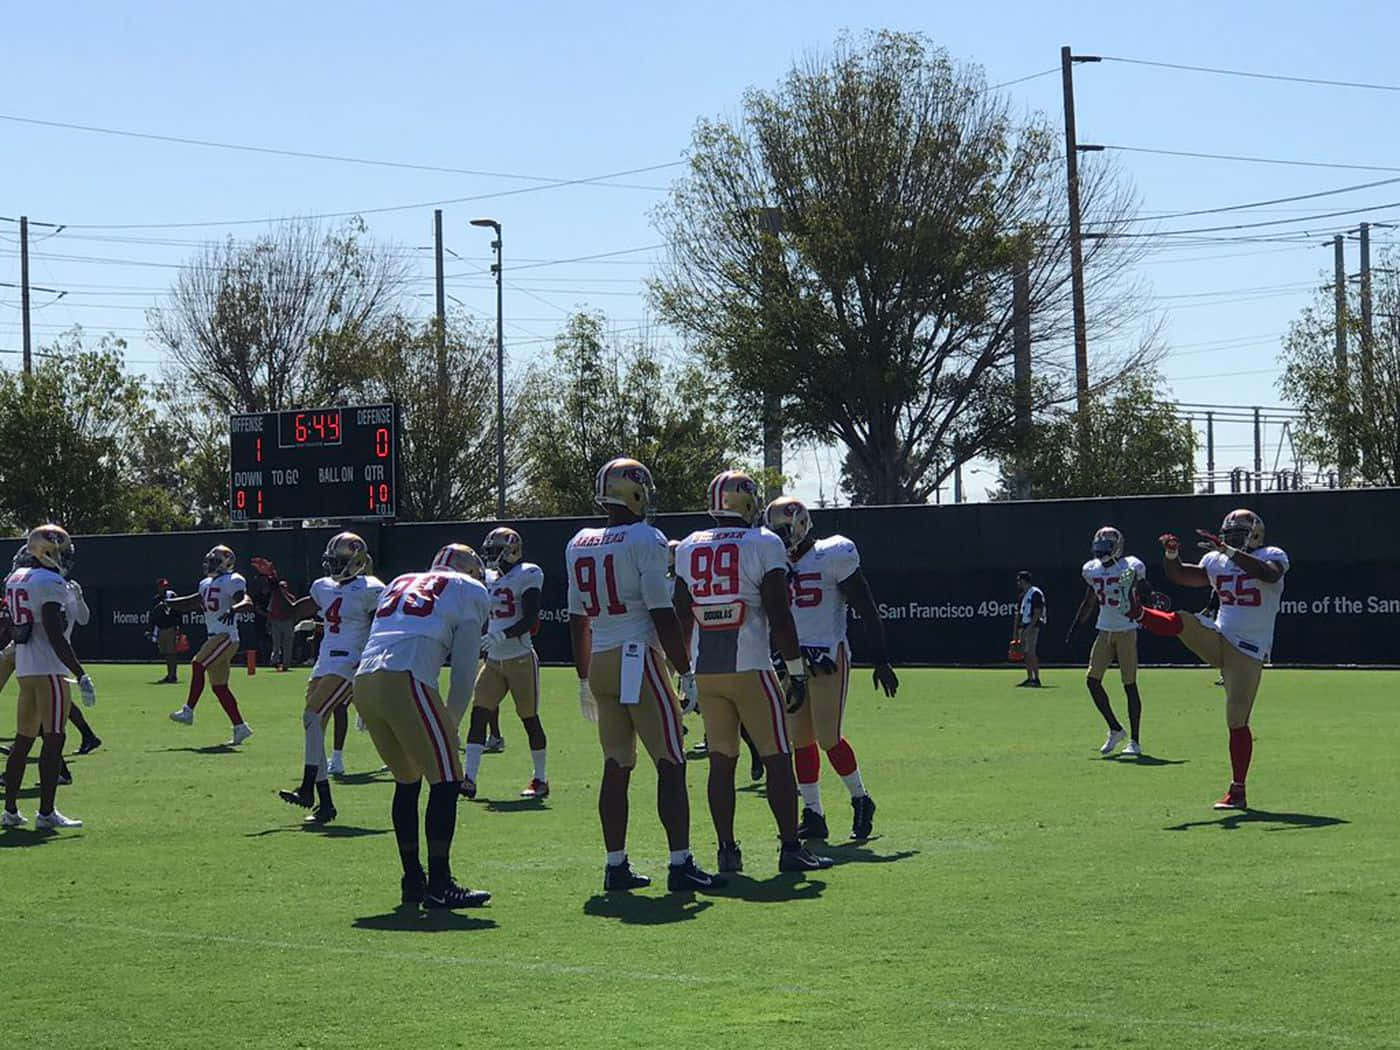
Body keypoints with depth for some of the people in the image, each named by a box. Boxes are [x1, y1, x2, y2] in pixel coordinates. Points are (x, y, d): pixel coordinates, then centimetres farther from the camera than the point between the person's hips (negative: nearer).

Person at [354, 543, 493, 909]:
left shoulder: (400, 584, 32)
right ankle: (439, 885, -2)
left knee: (408, 779, 20)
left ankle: (413, 881, 22)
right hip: (405, 681, -7)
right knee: (445, 780, 0)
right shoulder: (470, 592, 15)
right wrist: (452, 719, 22)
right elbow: (464, 669, 11)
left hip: (364, 681, 7)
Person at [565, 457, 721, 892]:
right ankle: (680, 864, -6)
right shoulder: (645, 540, -9)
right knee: (670, 766, -3)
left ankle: (616, 865, 11)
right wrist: (687, 673, -5)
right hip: (639, 660, -7)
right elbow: (662, 615, -12)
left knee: (616, 767, 11)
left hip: (600, 663, 7)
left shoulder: (578, 545, 10)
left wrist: (585, 679, 23)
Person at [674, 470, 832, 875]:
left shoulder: (689, 548, 9)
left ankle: (727, 850, 9)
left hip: (706, 671, 5)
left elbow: (681, 618, 13)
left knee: (721, 761, 9)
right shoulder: (764, 545, -6)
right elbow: (779, 617, -10)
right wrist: (797, 671, -4)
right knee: (777, 760, 2)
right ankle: (791, 848, 1)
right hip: (750, 668, -5)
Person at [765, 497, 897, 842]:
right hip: (792, 660, 6)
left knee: (828, 739, -9)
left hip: (827, 658, -6)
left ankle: (861, 801, 12)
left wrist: (881, 661, -9)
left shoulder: (832, 557, -9)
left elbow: (866, 611, -7)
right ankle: (813, 816, 11)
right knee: (800, 740, 4)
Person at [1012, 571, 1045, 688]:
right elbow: (1018, 613, 21)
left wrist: (1030, 627, -21)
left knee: (1031, 653, -14)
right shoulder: (1021, 595, 18)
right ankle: (1029, 678, 12)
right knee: (1025, 653, 8)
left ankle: (1036, 678, -13)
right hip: (1023, 626, 9)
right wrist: (1015, 631, 19)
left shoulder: (1036, 593, -9)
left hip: (1033, 626, -9)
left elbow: (1037, 612, -15)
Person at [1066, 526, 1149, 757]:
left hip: (1126, 630, -5)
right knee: (1092, 680, -4)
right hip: (1104, 631, 6)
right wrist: (1073, 629, 16)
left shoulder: (1131, 567, -8)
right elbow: (1088, 604, 18)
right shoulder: (1093, 570, 8)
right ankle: (1115, 729, 11)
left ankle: (1135, 741, 3)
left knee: (1129, 684, -3)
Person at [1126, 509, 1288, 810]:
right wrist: (1171, 555, -9)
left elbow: (1270, 574, -30)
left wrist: (1227, 550, -35)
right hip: (1217, 638, 5)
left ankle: (1237, 792, 1)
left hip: (1248, 651, -5)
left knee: (1237, 721, -6)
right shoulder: (1216, 561, 11)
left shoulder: (1272, 556, -6)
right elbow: (1180, 576, 13)